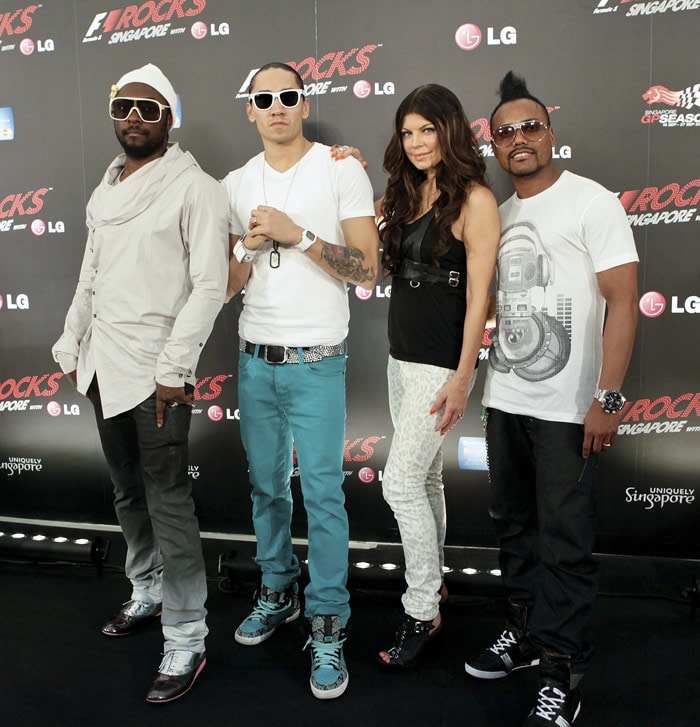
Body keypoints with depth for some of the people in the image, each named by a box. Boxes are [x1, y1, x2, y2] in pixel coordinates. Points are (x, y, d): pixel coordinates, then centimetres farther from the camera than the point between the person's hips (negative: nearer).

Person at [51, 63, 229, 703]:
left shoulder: (194, 187, -6)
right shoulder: (106, 187, 16)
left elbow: (209, 284, -13)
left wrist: (174, 368, -17)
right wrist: (72, 347, 17)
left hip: (155, 371, -7)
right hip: (104, 363, 7)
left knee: (168, 505, -4)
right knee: (129, 495, 18)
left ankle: (187, 642, 8)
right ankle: (147, 594, 36)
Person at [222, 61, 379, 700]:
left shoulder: (342, 170, -3)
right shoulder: (236, 184, 9)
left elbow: (367, 269, -10)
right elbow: (226, 286, 9)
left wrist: (297, 233, -18)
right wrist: (249, 246, -10)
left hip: (316, 360, -4)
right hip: (255, 358, 5)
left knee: (322, 492, -2)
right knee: (267, 485, 15)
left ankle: (328, 625, 12)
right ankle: (278, 591, 35)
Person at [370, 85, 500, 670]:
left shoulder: (473, 199, -11)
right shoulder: (404, 197, 12)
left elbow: (478, 295, -14)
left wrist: (462, 379, -17)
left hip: (443, 363, -7)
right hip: (402, 357, 8)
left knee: (402, 481, -7)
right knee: (425, 476, 15)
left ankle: (422, 610, 8)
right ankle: (433, 582, 31)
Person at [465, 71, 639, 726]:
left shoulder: (591, 202, -6)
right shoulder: (499, 214, 14)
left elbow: (622, 301, -12)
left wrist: (607, 398, -18)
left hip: (565, 408, -6)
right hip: (504, 400, 7)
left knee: (563, 544, 1)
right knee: (514, 527, 16)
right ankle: (524, 632, 34)